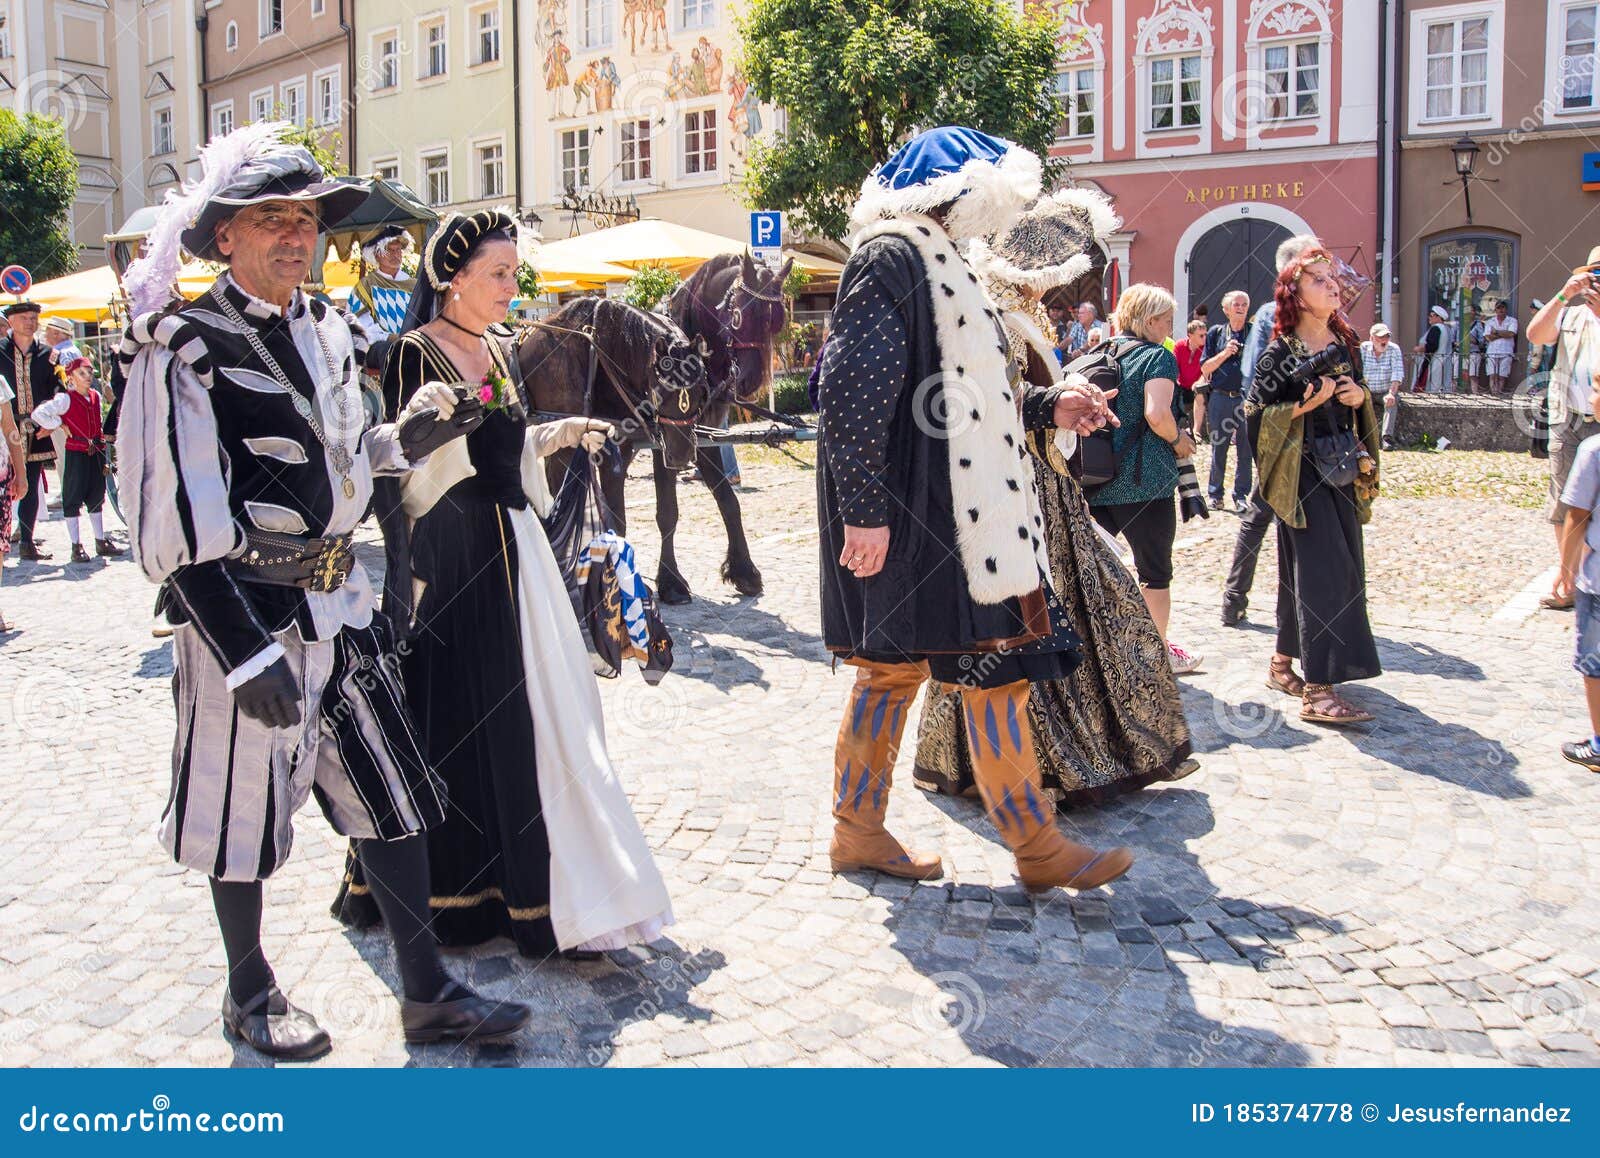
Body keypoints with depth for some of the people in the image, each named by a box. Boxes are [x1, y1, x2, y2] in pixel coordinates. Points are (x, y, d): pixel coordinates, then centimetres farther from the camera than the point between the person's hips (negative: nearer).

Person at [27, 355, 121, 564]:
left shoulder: (95, 396, 8)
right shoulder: (65, 399, -11)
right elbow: (38, 414, -20)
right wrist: (60, 426, -11)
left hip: (96, 453, 6)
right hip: (76, 454, -6)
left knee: (96, 498, 13)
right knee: (73, 500, 0)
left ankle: (101, 542, 22)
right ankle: (77, 546, 5)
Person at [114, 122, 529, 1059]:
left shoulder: (327, 331, 9)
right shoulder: (186, 348, -13)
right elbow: (173, 522, -17)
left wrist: (405, 439, 2)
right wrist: (246, 650, -20)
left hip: (341, 602, 7)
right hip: (246, 609, -7)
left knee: (393, 791, 8)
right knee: (245, 809, 9)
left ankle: (427, 992, 20)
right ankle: (251, 996, 30)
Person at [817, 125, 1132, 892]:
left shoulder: (932, 258, 19)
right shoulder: (890, 258, -13)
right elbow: (854, 390, -21)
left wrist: (1046, 407, 14)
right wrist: (864, 508, -25)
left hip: (948, 506, 10)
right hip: (917, 510, -10)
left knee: (894, 664, 13)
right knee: (994, 666, -4)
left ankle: (857, 831, 22)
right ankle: (1036, 849, 5)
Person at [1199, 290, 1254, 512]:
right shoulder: (1216, 333, 8)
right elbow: (1205, 368, 5)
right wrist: (1225, 353, -8)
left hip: (1248, 397, 0)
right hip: (1221, 397, 0)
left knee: (1246, 449, 2)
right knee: (1218, 448, 5)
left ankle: (1241, 496, 10)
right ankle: (1215, 495, 14)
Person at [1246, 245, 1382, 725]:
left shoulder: (1347, 343, 9)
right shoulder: (1279, 354, -9)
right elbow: (1256, 414, -10)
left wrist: (1361, 398, -1)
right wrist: (1304, 406, -21)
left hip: (1342, 468, 7)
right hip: (1301, 471, -7)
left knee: (1305, 570, 11)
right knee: (1322, 569, -12)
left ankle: (1283, 661, 25)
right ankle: (1317, 689, -12)